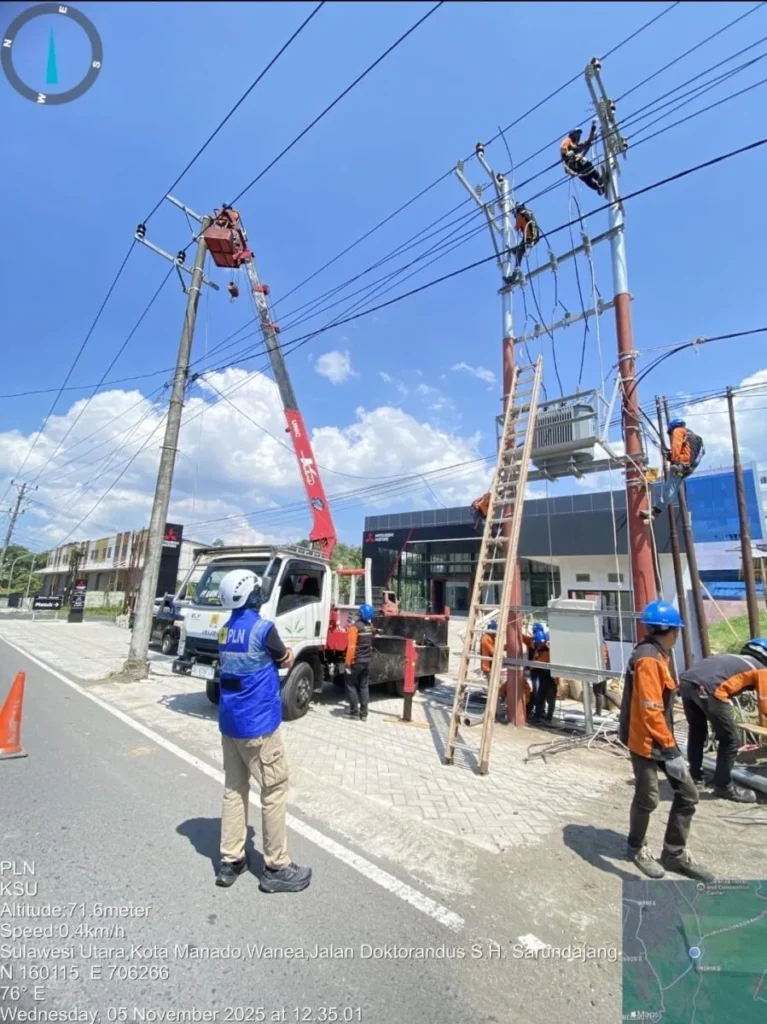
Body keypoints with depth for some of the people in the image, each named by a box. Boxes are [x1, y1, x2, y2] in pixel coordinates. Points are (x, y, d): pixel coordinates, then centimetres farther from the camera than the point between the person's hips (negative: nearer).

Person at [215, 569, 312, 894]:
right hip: (257, 724, -7)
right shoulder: (263, 629, -19)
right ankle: (277, 868, 16)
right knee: (275, 790, 5)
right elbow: (286, 662, -6)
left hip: (229, 722, 8)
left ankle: (230, 862, 27)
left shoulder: (225, 631, 4)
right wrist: (286, 654, 16)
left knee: (234, 789, 17)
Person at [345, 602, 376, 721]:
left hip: (356, 662, -6)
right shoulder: (371, 626, 4)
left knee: (351, 686, 7)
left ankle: (355, 712, 6)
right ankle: (364, 714, 12)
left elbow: (351, 647, -21)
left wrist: (347, 663, -18)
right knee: (364, 687, 11)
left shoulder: (355, 627, -17)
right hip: (367, 661, 6)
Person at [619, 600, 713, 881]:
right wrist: (670, 748, -23)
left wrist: (669, 742, 23)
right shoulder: (648, 659, -23)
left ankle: (674, 853, 30)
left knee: (688, 794, 14)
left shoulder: (658, 655, 10)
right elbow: (650, 711, -26)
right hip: (645, 741, -10)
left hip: (661, 738, 10)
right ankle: (637, 849, 31)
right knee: (647, 799, 7)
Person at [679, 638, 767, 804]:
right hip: (708, 689, -7)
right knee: (731, 740, 14)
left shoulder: (730, 658, 37)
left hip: (685, 681, 7)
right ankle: (724, 786, 24)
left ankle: (695, 774, 42)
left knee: (696, 732, 28)